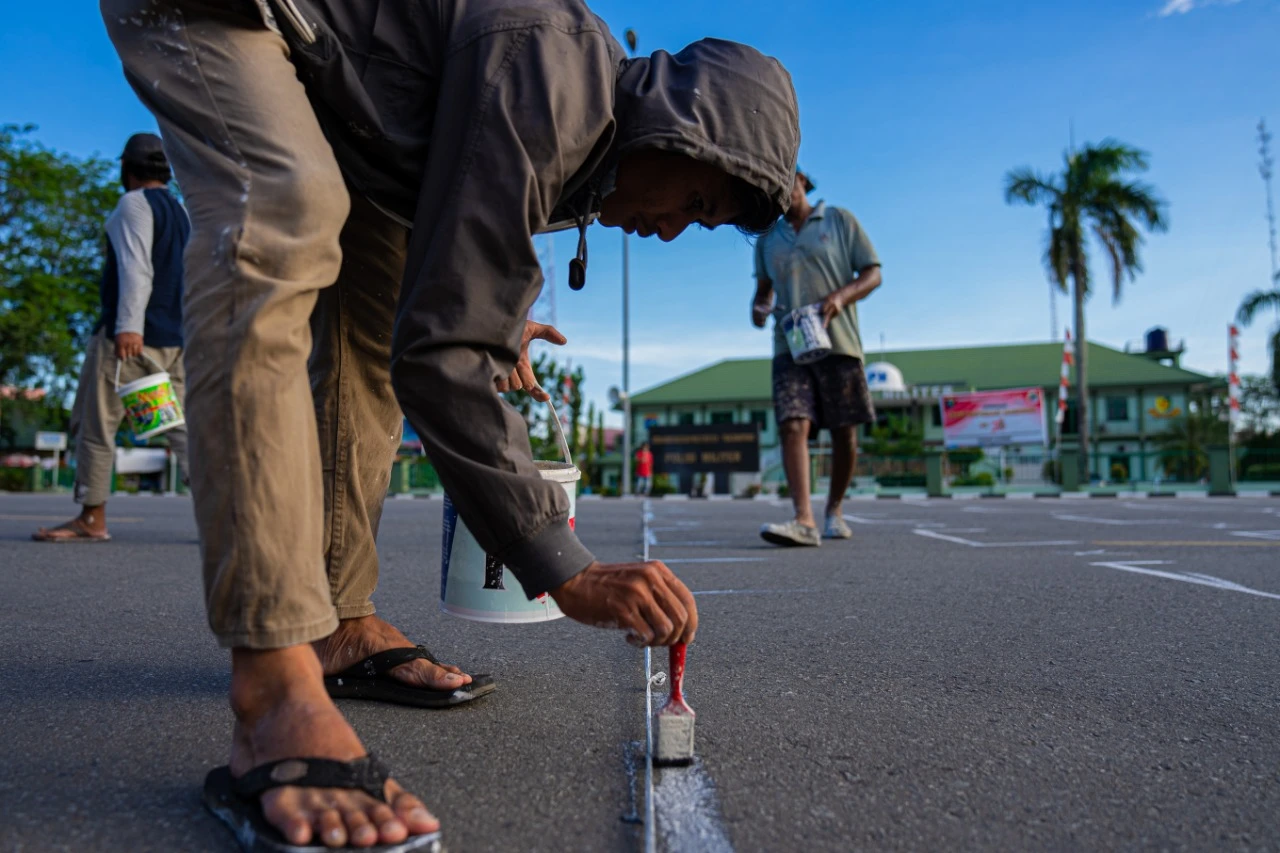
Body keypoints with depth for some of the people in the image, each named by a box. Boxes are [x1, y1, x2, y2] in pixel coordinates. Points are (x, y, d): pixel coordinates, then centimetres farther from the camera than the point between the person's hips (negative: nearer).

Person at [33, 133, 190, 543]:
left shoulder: (135, 203, -4)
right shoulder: (179, 210, 20)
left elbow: (135, 267, -17)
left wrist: (128, 325, -25)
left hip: (131, 334, -7)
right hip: (172, 337, 8)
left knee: (94, 424, 2)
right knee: (181, 426, 3)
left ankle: (91, 519, 6)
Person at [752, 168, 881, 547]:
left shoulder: (840, 220, 8)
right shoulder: (767, 239, 16)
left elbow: (873, 273, 5)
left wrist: (841, 295, -15)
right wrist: (759, 307, -2)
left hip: (839, 343, -1)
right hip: (789, 346, 1)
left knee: (844, 434, 2)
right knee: (793, 426, -18)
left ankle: (834, 511, 21)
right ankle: (804, 520, -25)